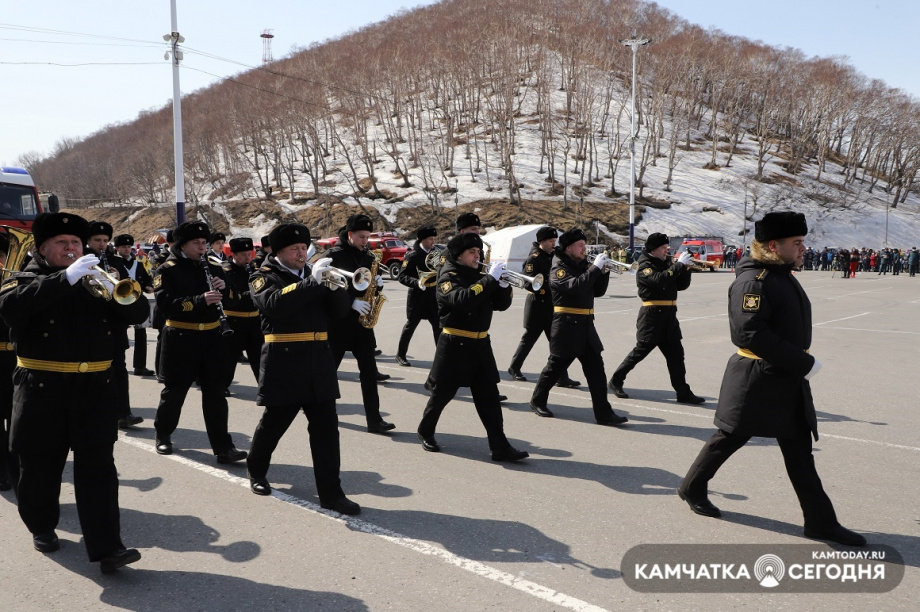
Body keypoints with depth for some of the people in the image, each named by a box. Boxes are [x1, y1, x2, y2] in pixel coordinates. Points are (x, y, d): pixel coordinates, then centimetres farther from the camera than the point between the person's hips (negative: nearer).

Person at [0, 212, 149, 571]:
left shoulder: (95, 282, 14)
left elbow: (138, 313, 3)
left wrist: (114, 291, -17)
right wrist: (65, 278, -26)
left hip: (95, 388, 1)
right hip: (42, 390, -1)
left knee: (97, 467, -4)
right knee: (40, 466, 12)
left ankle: (107, 548, -7)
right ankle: (42, 526, 37)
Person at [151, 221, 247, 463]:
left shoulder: (212, 268, 9)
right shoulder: (168, 270, -6)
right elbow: (165, 304, -20)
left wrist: (224, 289, -11)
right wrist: (200, 300, -31)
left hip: (212, 337, 4)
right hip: (181, 339, -4)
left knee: (216, 393, 1)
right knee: (174, 391, 11)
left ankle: (223, 446, 2)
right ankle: (163, 434, 34)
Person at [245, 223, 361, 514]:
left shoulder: (313, 274, 16)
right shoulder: (264, 277, 1)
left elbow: (339, 310, 7)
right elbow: (274, 304, -22)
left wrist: (336, 287, -13)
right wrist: (312, 282, -26)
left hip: (318, 362, 4)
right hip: (283, 363, -4)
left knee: (326, 427, 0)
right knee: (274, 422, 11)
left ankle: (331, 492, 4)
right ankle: (257, 471, 37)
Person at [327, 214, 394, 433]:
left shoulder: (368, 257, 10)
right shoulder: (335, 255, -7)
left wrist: (378, 284, -7)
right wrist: (351, 302, -22)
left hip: (362, 320, 5)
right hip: (338, 320, -4)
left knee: (369, 371, -2)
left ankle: (374, 420, -2)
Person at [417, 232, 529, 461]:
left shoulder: (479, 276, 12)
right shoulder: (449, 275, -9)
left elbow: (501, 304, 8)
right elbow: (461, 300, -29)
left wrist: (503, 284, -11)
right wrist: (490, 279, -28)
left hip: (480, 344, 6)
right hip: (454, 345, -6)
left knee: (489, 396, 1)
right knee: (442, 393, 7)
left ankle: (500, 447, 2)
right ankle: (425, 432, 30)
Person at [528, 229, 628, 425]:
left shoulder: (583, 266, 14)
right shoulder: (558, 268, -9)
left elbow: (598, 291, 13)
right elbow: (575, 286, -27)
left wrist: (604, 271, -1)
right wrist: (595, 267, -24)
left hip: (585, 325, 7)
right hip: (566, 325, -7)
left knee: (596, 368, 1)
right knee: (556, 366, 7)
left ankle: (603, 413, 2)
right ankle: (538, 401, 27)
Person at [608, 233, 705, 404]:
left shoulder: (667, 263, 13)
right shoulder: (644, 266, -9)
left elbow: (682, 285, 11)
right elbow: (659, 280, -28)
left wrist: (686, 267, -5)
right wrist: (679, 265, -23)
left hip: (669, 315, 7)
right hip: (652, 315, -7)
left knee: (676, 354, 4)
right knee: (641, 350, 0)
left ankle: (683, 392, 8)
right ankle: (616, 381, 16)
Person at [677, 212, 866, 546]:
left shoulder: (783, 276, 10)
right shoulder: (753, 280, -20)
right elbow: (751, 334, -28)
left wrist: (800, 364, 12)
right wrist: (803, 364, -23)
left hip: (788, 378, 9)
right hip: (756, 380, -9)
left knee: (800, 449, 11)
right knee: (731, 437, 7)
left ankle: (820, 520, 19)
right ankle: (692, 488, 27)